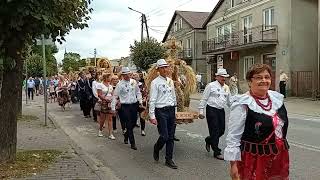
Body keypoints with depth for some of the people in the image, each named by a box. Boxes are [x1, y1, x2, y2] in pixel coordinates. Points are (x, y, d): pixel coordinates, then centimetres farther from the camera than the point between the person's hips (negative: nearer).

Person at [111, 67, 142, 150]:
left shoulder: (134, 82, 5)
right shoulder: (120, 84, -7)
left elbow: (138, 92, 16)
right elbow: (115, 96, -4)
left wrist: (140, 101, 8)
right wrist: (113, 107, -5)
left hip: (134, 105, 4)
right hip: (125, 106, -4)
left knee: (133, 123, 12)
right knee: (129, 125, -3)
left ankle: (126, 135, 39)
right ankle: (132, 143, 4)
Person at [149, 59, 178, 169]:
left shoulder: (170, 81, 12)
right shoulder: (155, 82, -8)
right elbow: (152, 100, -11)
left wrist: (175, 111, 16)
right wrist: (152, 116, -15)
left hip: (171, 110, 6)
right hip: (161, 111, -6)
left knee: (171, 137, 8)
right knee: (164, 136, -9)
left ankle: (169, 160, 18)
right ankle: (156, 149, 24)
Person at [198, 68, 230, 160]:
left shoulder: (226, 87, 13)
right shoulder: (211, 86, -5)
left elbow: (229, 101, 20)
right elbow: (204, 99, -4)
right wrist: (201, 111, -7)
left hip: (221, 110, 6)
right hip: (212, 110, -6)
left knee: (222, 130, 8)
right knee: (214, 131, -3)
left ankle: (209, 140, 37)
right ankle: (217, 152, 6)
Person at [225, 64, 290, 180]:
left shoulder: (277, 98, 5)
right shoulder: (242, 104, -15)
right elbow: (233, 136, -14)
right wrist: (233, 163, -14)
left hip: (280, 158, 6)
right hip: (254, 159, -6)